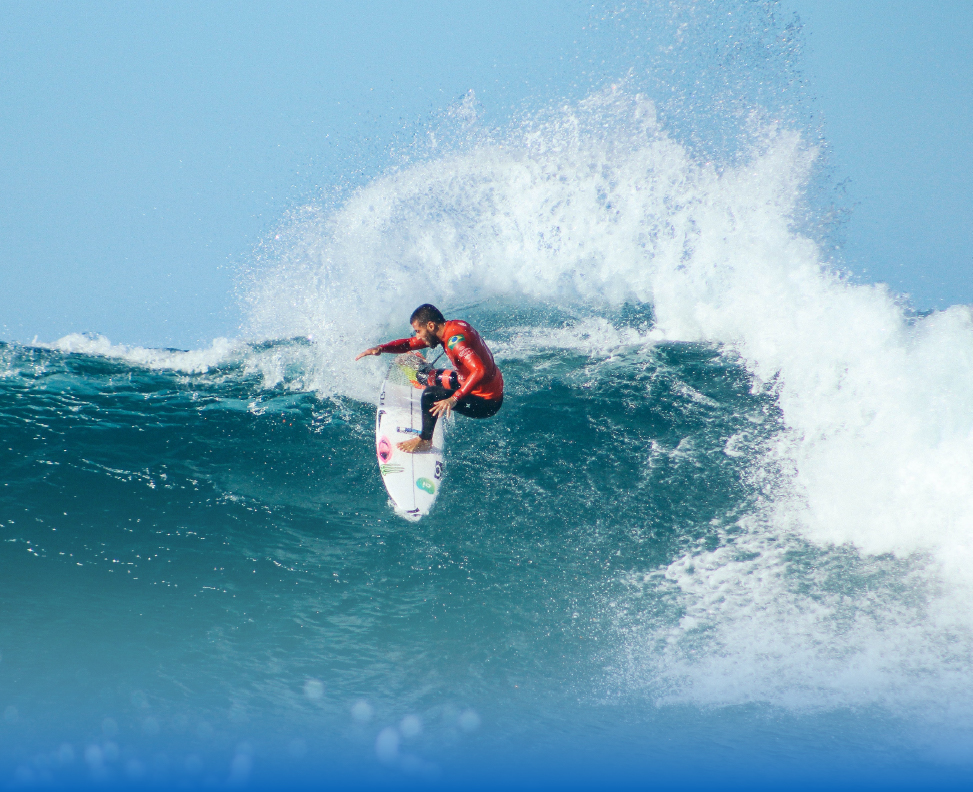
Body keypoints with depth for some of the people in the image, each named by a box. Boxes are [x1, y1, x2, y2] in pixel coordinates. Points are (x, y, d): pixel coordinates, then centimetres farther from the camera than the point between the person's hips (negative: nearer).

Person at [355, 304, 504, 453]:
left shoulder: (455, 340, -27)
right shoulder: (452, 327, 1)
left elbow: (481, 371, -41)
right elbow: (410, 343, 8)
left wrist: (454, 399, -45)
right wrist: (381, 348, -7)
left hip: (486, 403, -10)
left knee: (430, 394, -22)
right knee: (432, 377, 23)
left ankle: (425, 441, -7)